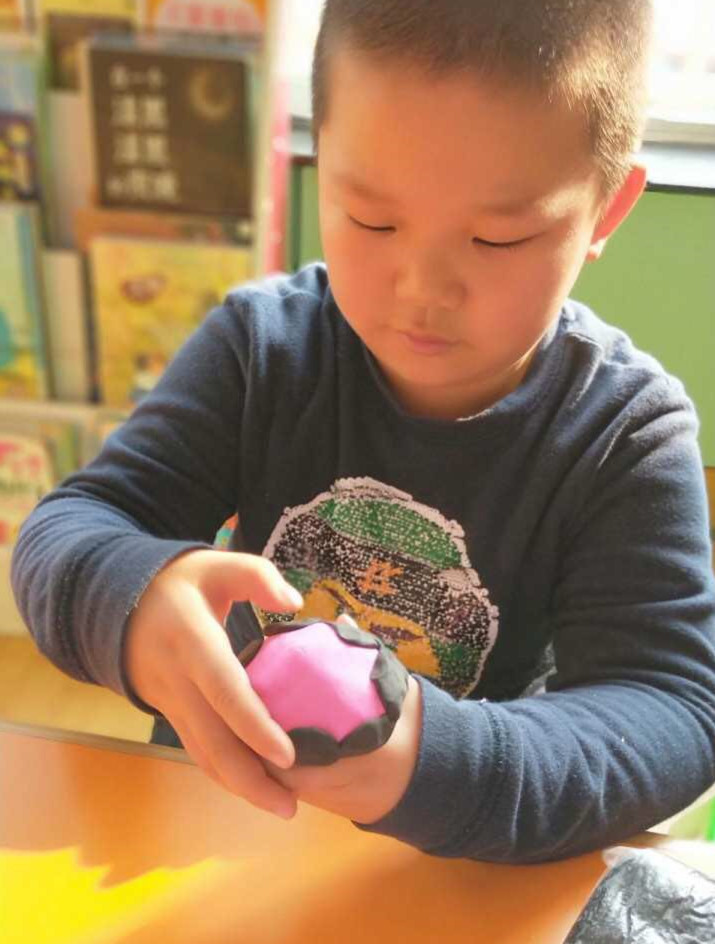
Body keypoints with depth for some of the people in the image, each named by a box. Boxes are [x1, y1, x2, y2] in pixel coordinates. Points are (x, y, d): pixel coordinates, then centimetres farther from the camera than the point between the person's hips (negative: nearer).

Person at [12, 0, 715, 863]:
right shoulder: (261, 344, -7)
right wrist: (134, 600, -33)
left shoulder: (627, 435, -12)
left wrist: (446, 765, -35)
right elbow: (69, 531, -9)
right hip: (213, 804, 2)